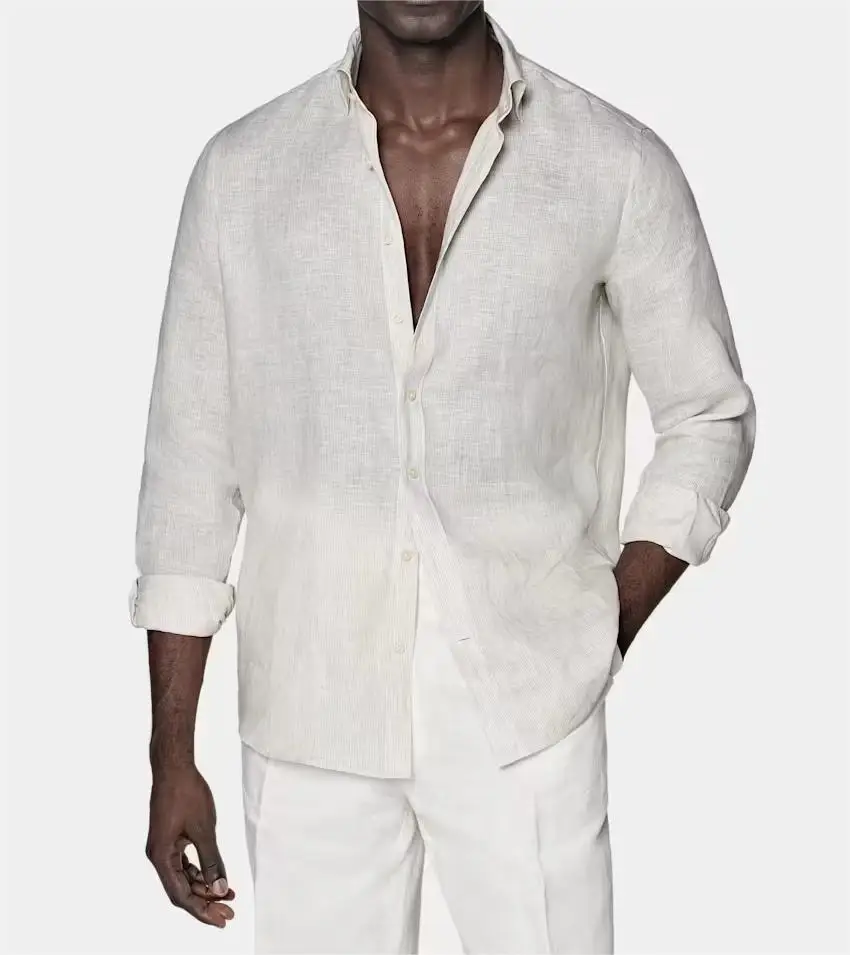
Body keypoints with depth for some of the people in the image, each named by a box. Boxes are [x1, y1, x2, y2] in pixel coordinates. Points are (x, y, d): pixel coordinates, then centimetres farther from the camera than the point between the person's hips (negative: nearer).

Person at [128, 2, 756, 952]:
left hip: (527, 719, -1)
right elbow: (190, 461, 2)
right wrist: (172, 754, 2)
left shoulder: (620, 167, -6)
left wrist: (601, 641, -3)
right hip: (309, 721, 1)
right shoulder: (241, 169, -2)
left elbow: (709, 415, 6)